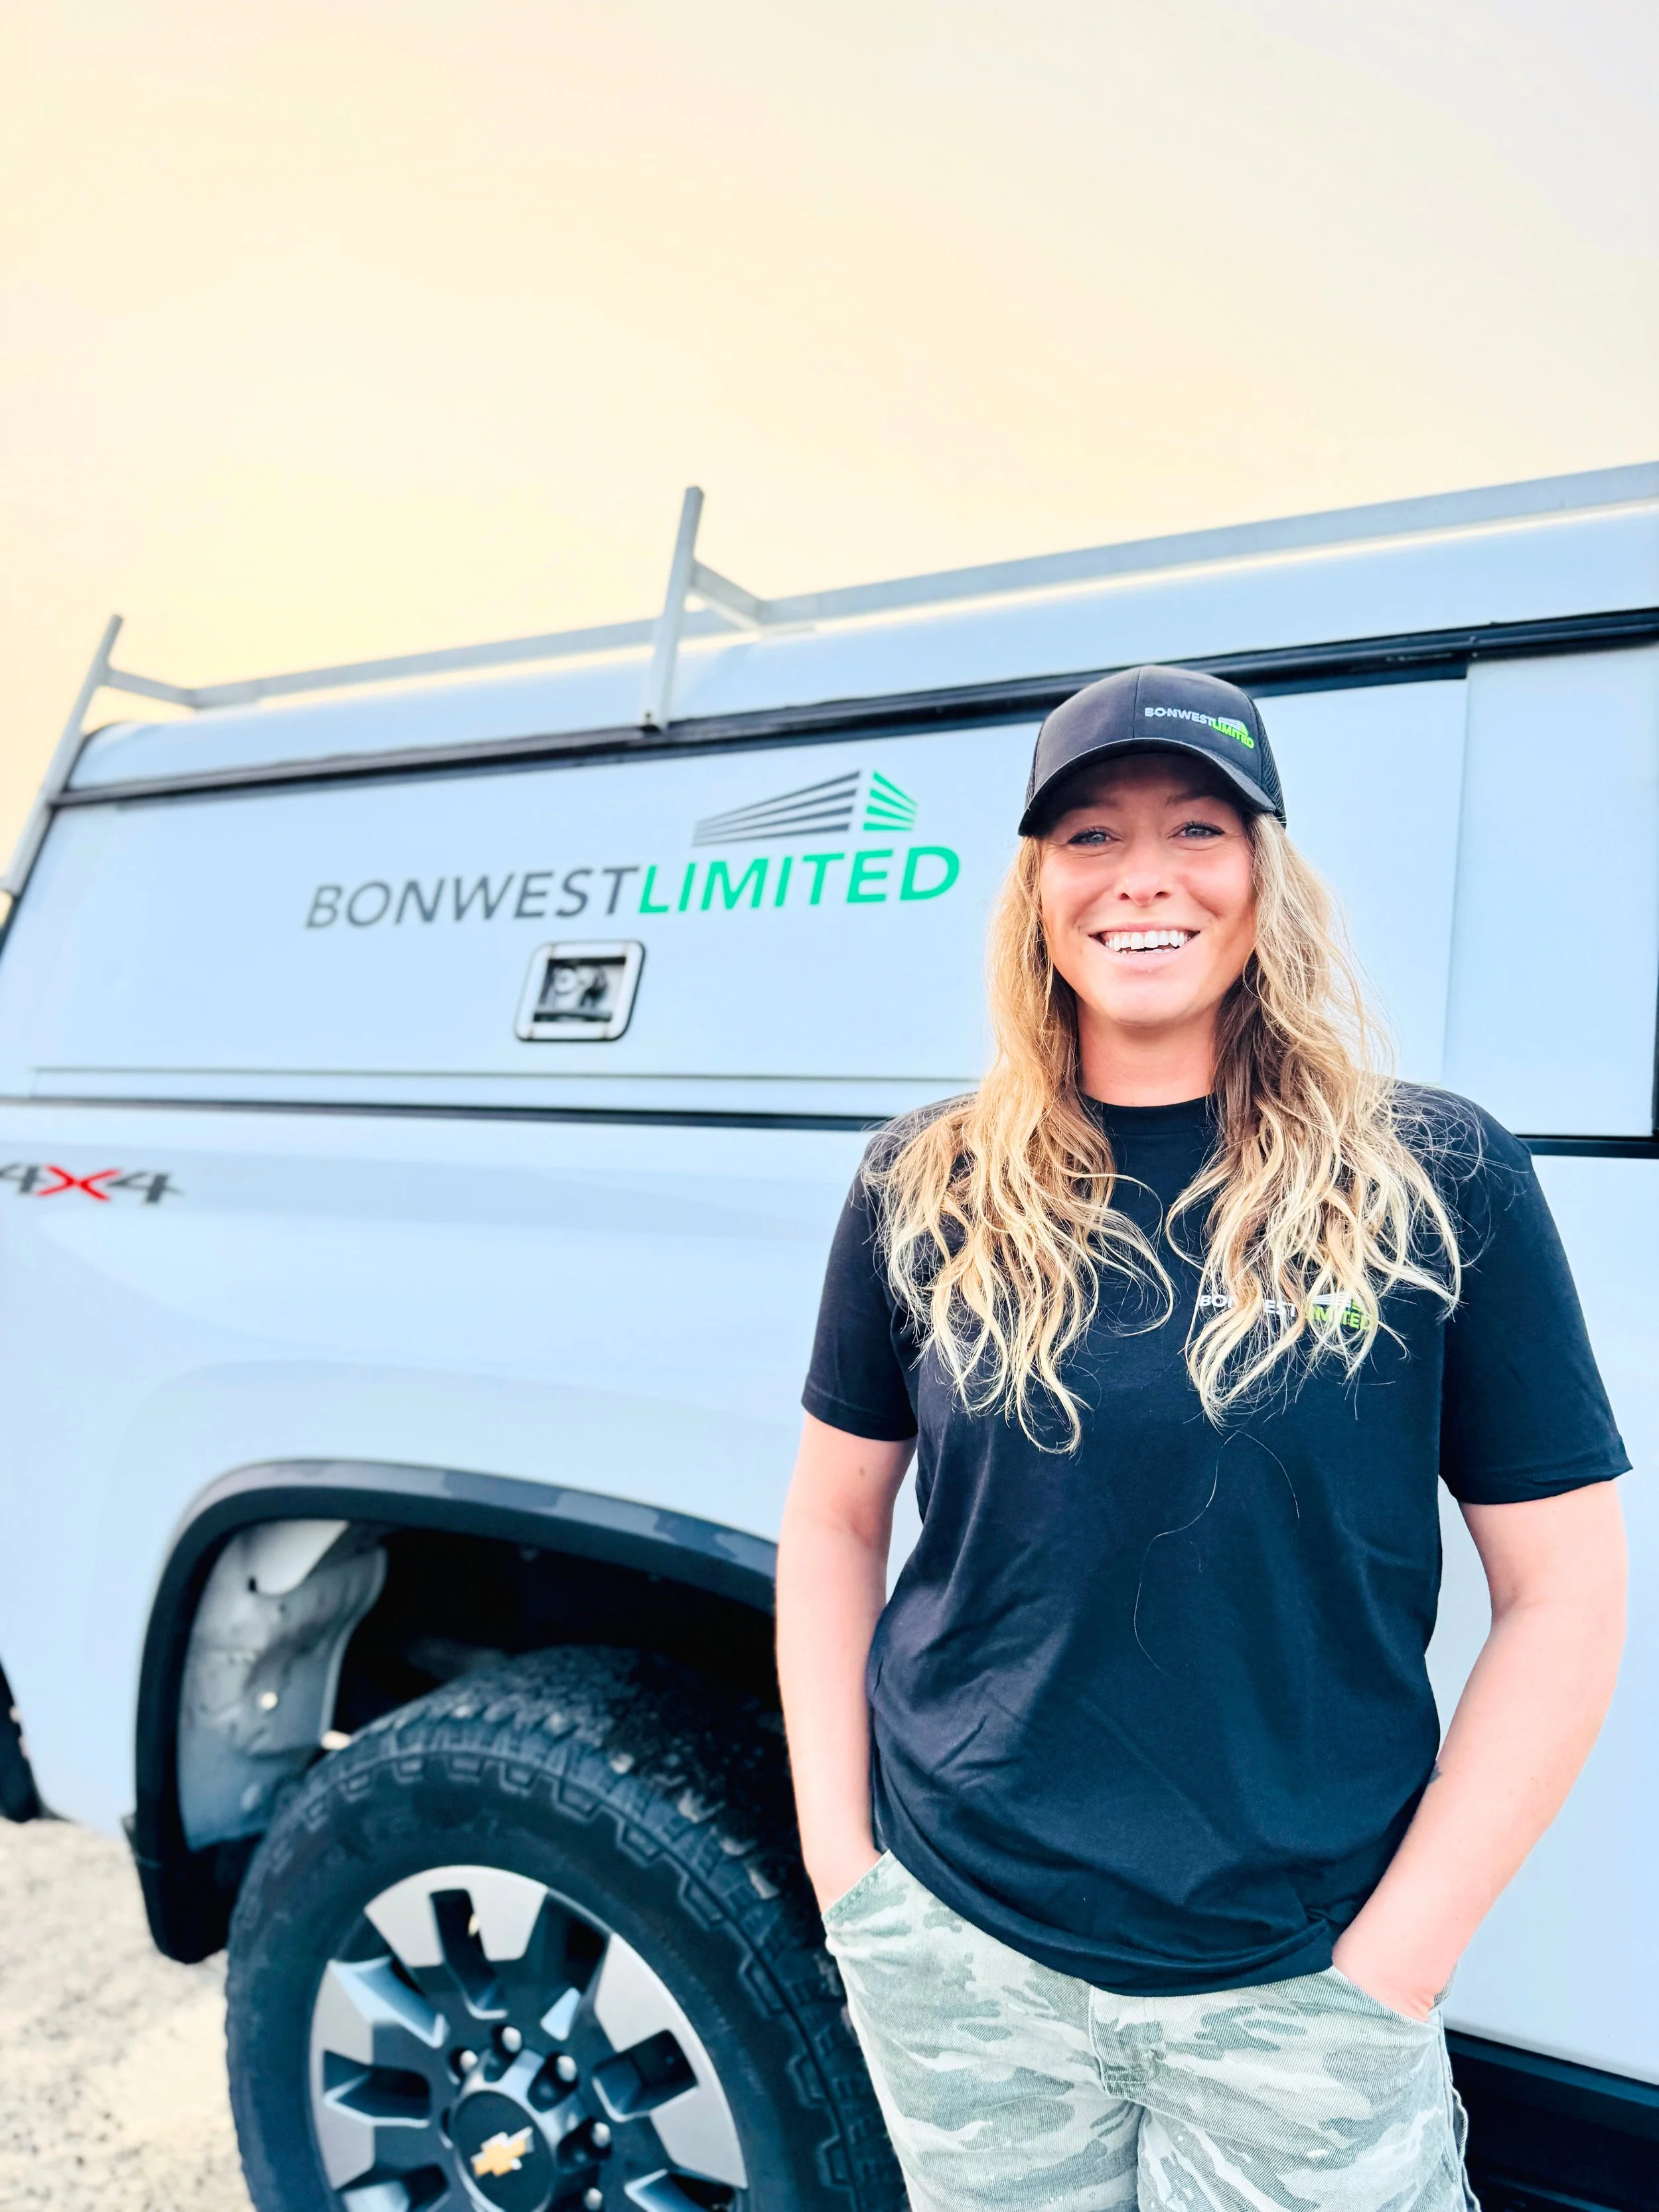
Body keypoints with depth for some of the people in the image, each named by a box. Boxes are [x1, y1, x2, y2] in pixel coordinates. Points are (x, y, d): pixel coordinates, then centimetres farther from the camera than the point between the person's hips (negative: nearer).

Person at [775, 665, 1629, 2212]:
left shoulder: (1440, 1182, -9)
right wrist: (837, 1852, 0)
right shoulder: (926, 1189, -4)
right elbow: (833, 1517, 5)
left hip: (1294, 1985, -1)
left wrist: (1396, 1955, -6)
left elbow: (1563, 1592, -5)